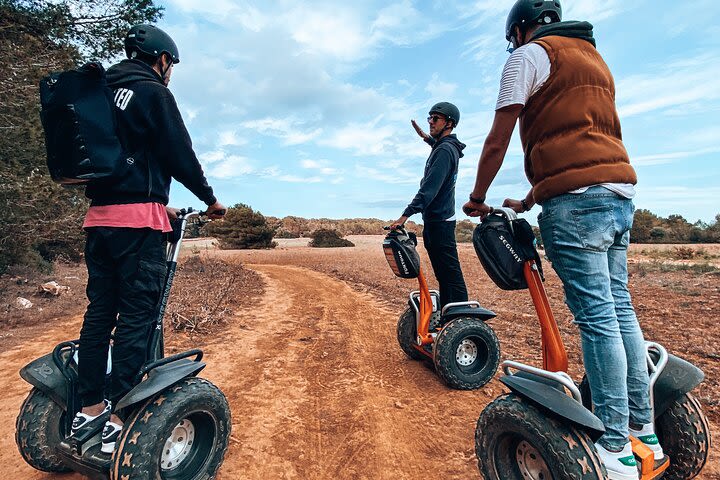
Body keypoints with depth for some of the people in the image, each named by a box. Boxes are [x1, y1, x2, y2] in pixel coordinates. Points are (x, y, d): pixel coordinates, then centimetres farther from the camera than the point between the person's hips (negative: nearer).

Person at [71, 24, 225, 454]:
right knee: (136, 315, -5)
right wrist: (211, 199, 6)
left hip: (98, 216, 8)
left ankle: (89, 406, 20)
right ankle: (120, 420, 0)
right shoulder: (154, 93, -3)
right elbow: (180, 156, -8)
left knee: (100, 310, 11)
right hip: (138, 219, -8)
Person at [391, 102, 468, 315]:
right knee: (443, 274, 13)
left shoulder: (444, 151, -14)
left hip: (439, 222, -11)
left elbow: (429, 188, -25)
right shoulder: (449, 146, 17)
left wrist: (406, 214, -29)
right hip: (437, 220, 11)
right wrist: (428, 138, 36)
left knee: (451, 273, -9)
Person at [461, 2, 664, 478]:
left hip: (577, 198, -9)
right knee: (620, 309, 10)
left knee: (597, 316, -8)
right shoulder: (594, 58, 30)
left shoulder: (531, 54, 4)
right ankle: (644, 430, 19)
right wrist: (529, 200, 30)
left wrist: (478, 198, 6)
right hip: (620, 192, 9)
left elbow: (499, 138, -5)